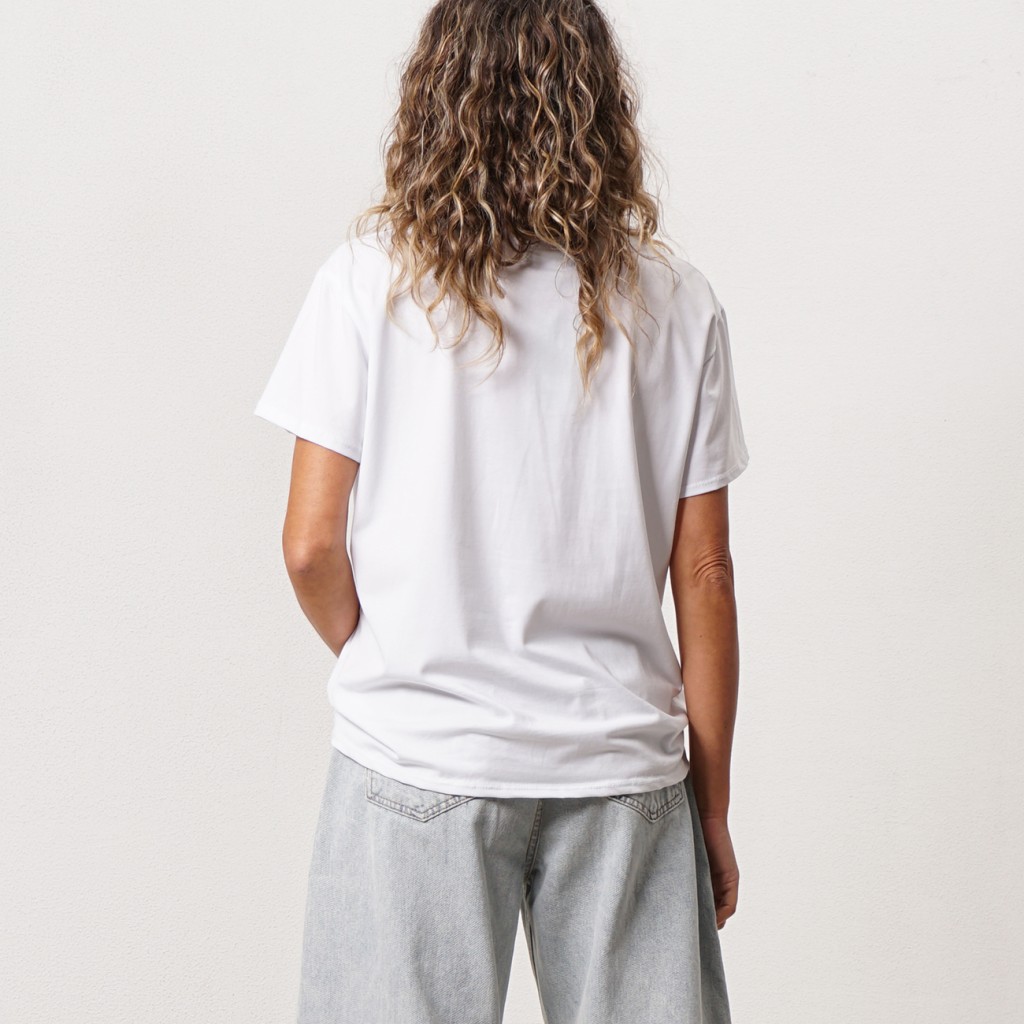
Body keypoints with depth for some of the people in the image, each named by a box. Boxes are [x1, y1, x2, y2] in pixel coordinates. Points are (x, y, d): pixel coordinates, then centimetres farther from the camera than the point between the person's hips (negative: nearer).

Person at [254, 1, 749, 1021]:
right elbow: (704, 576, 1)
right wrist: (712, 811, 10)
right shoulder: (672, 300, 0)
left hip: (418, 757, -1)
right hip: (621, 763, 2)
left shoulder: (371, 276, -4)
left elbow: (312, 546, -5)